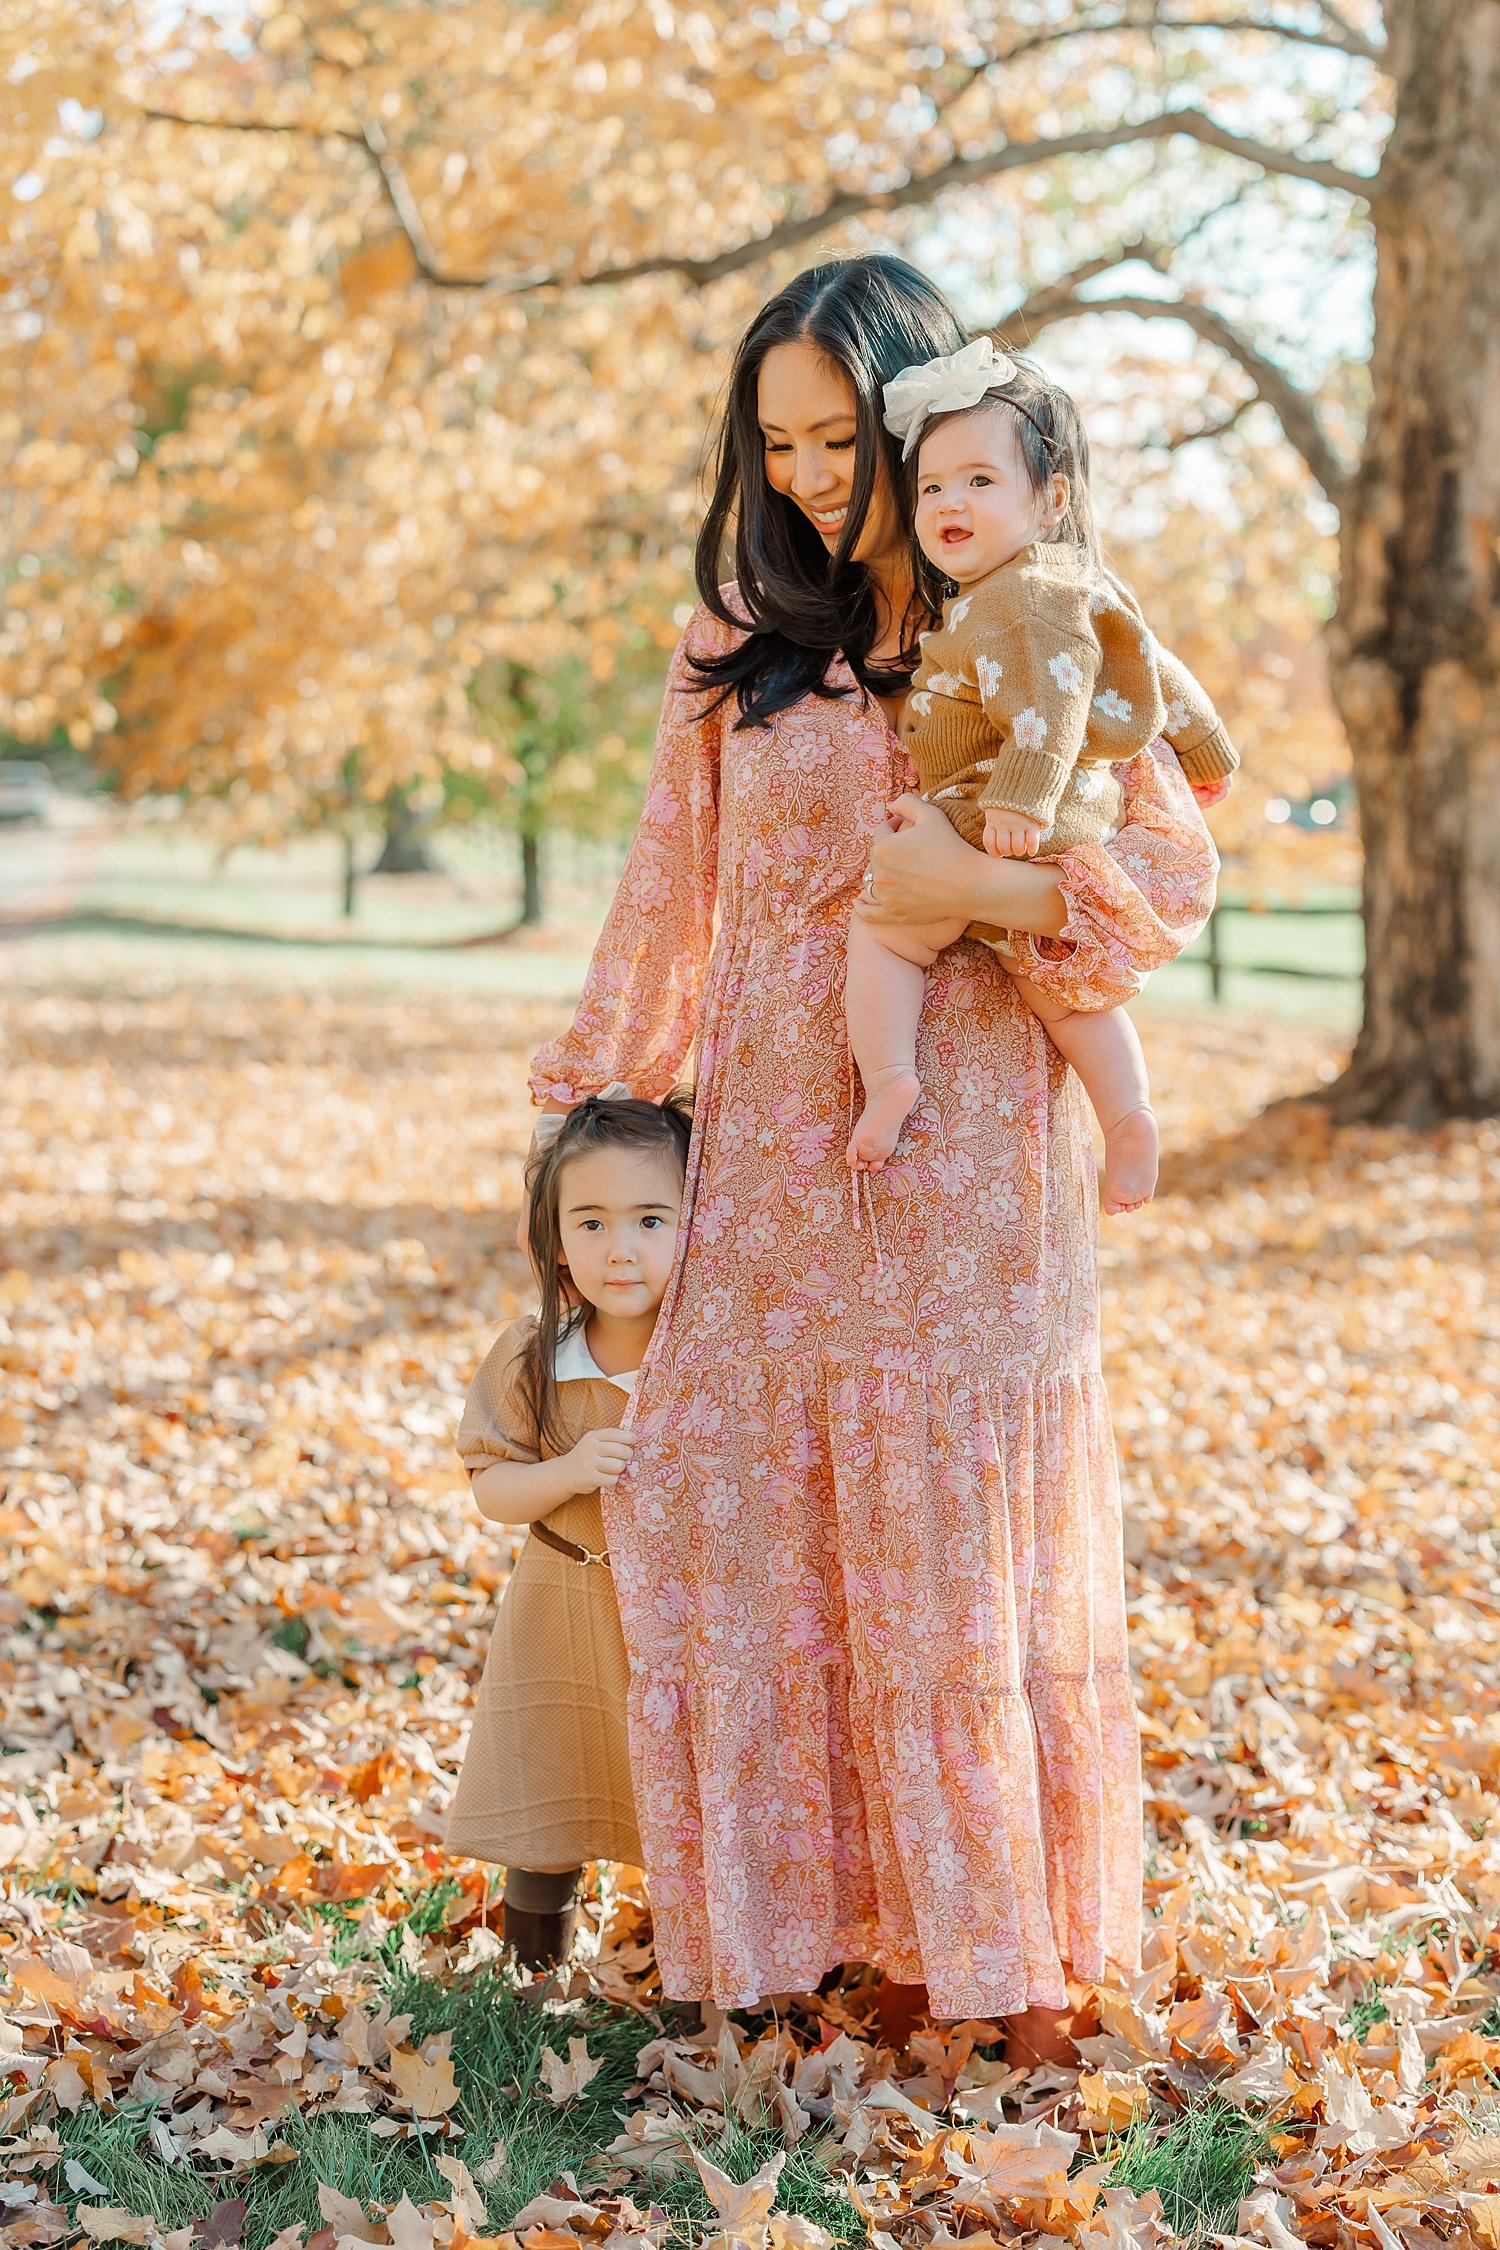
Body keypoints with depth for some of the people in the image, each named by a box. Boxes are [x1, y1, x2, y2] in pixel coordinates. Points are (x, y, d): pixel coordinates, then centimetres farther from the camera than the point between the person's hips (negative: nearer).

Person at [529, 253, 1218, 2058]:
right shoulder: (743, 643, 10)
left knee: (964, 1536, 0)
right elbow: (671, 892, 14)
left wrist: (991, 884, -18)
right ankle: (788, 1903, 15)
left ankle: (1006, 1933, 11)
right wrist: (584, 1102, 15)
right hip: (770, 1155, 3)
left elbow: (1177, 877, -3)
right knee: (747, 1518, 2)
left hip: (963, 1150, -3)